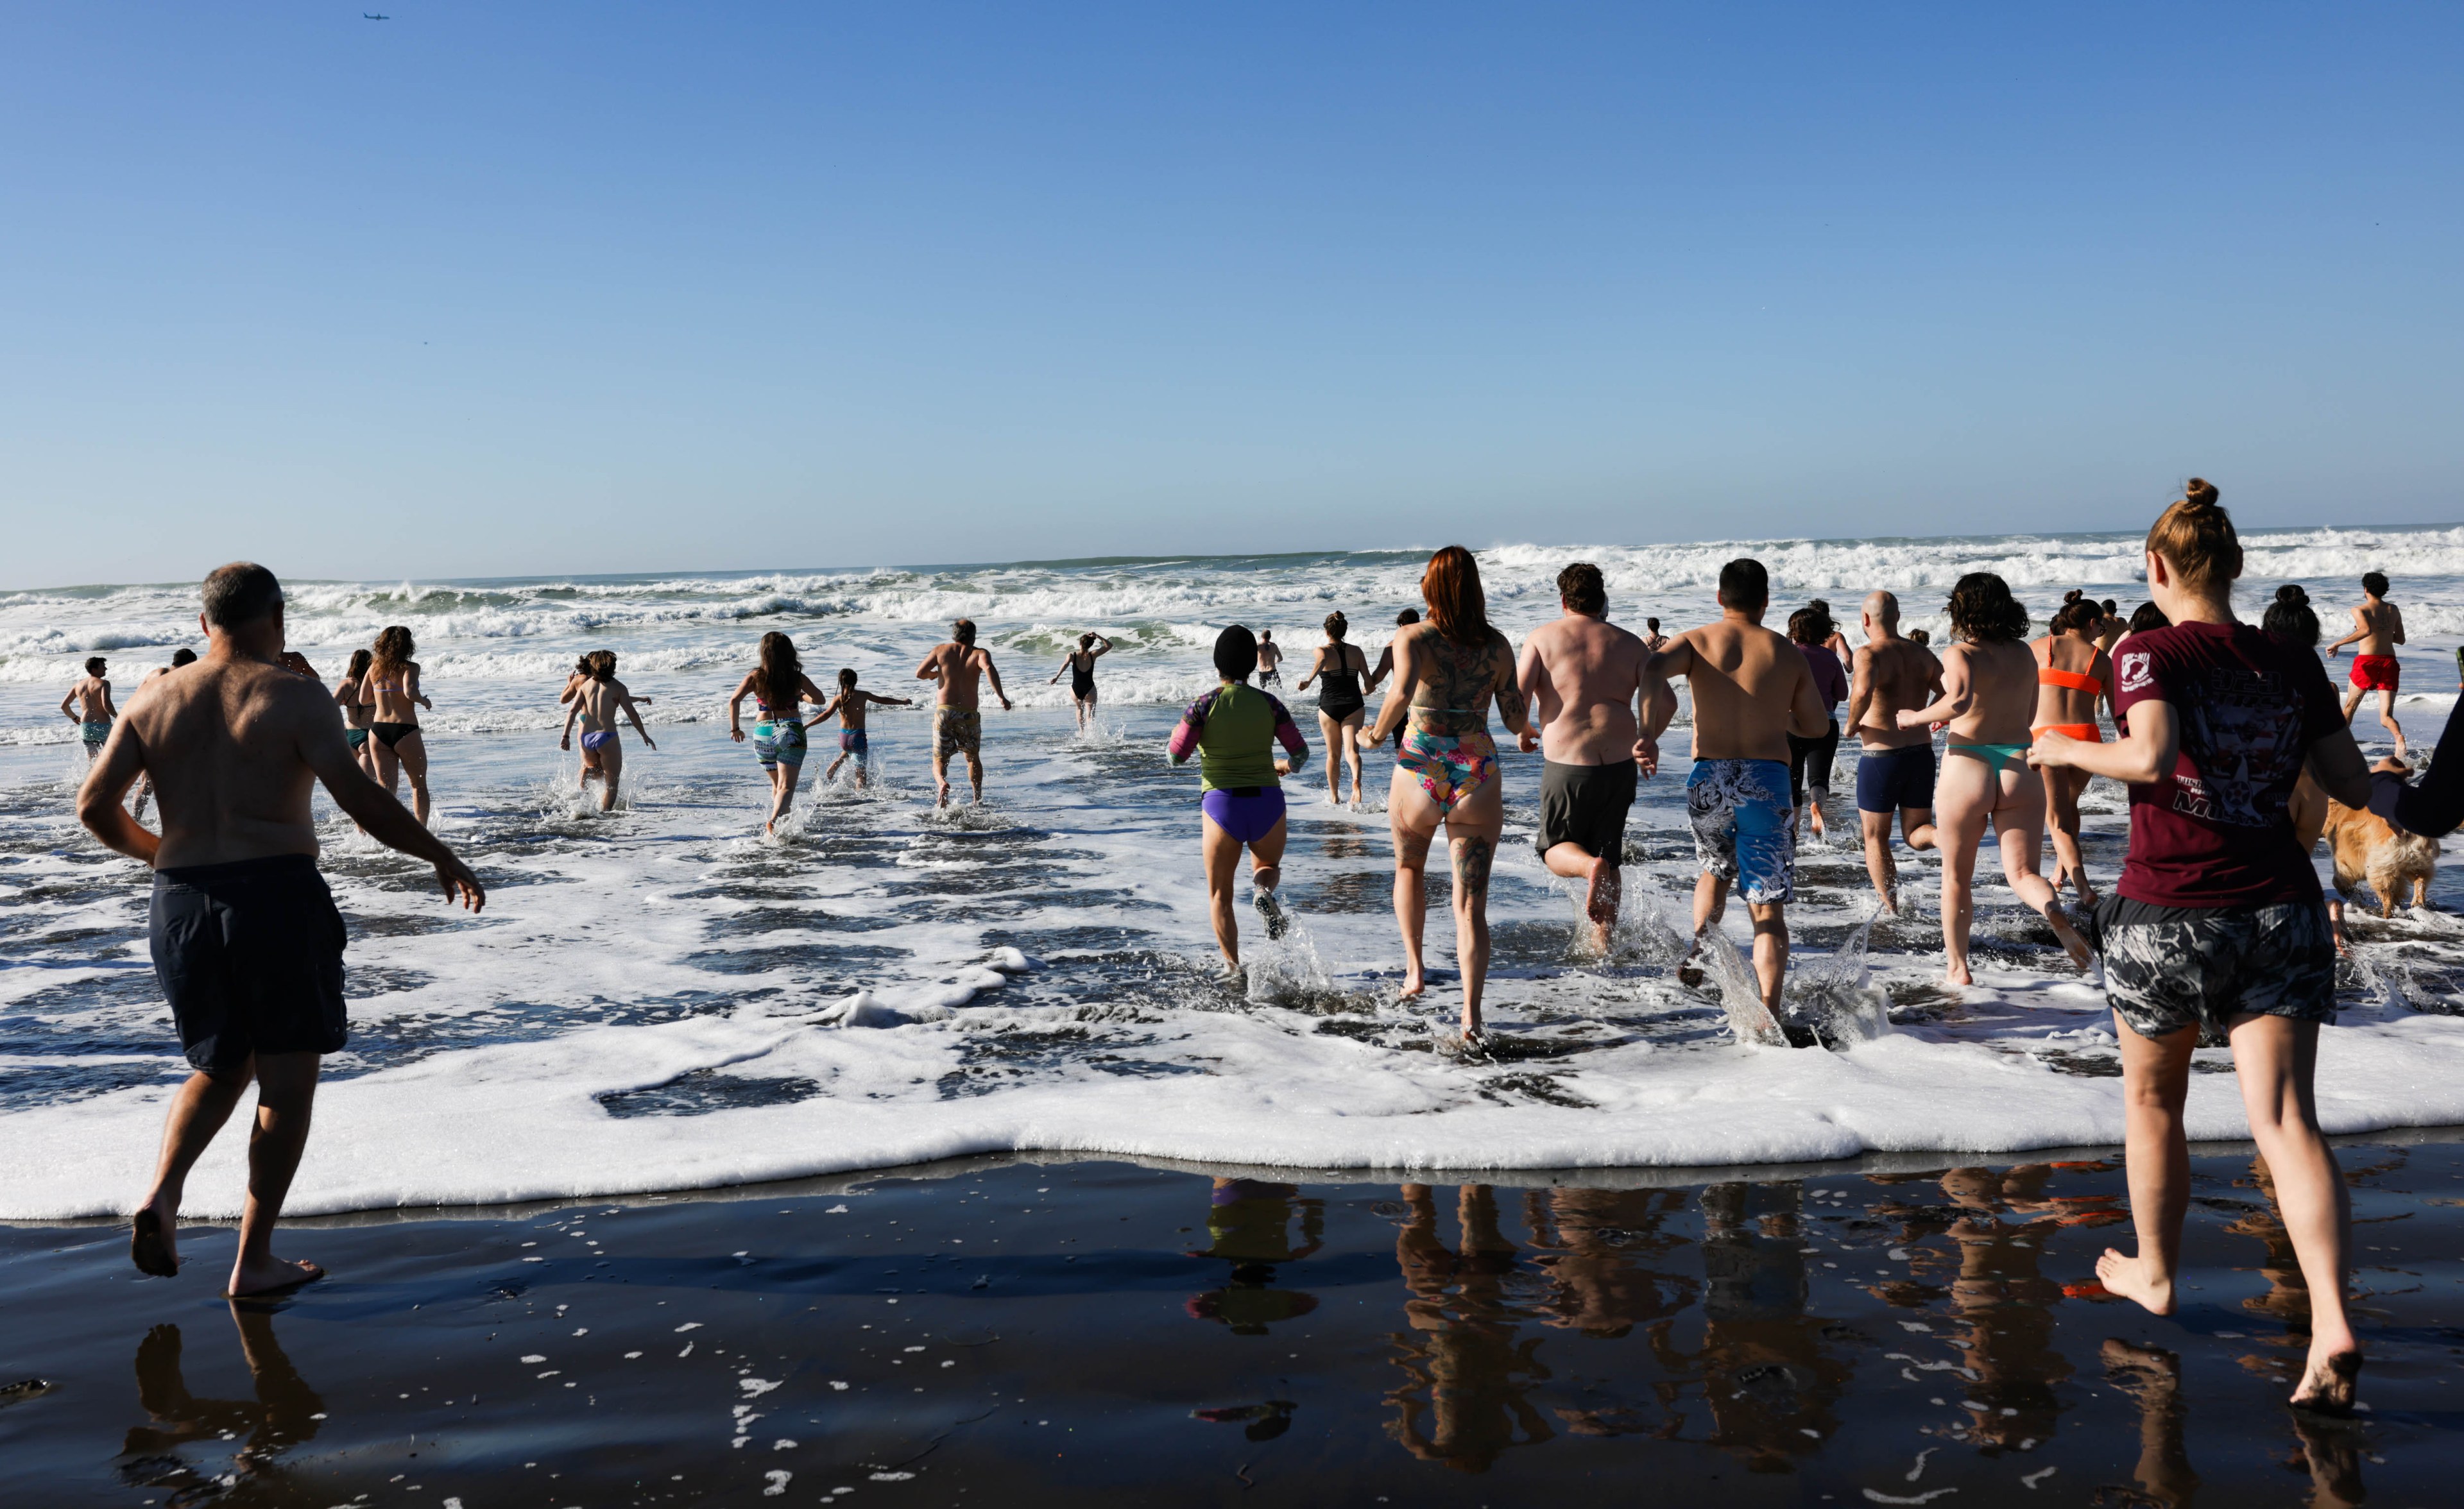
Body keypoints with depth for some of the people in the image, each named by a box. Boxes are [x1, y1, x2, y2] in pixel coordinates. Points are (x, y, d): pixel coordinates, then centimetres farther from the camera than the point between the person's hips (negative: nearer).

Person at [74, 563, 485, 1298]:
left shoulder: (154, 700, 8)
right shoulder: (295, 696, -6)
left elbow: (94, 805, 6)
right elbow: (360, 799, -15)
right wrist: (442, 858, -4)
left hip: (183, 903, 5)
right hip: (278, 892, -5)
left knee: (221, 1069, 23)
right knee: (287, 1079, 6)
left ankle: (163, 1192, -1)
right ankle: (254, 1261, 8)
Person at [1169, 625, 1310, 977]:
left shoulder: (1203, 706, -5)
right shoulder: (1268, 703, 2)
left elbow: (1177, 756, -9)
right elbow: (1300, 752, 3)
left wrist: (1177, 733, 12)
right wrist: (1285, 767, 25)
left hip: (1221, 803, -2)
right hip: (1267, 801, 2)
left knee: (1219, 894, 13)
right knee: (1268, 866, 27)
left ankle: (1232, 966, -1)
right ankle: (1263, 891, -9)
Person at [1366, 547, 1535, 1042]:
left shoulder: (1412, 639, -5)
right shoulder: (1497, 646, 3)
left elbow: (1401, 692, -25)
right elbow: (1517, 721, 4)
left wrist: (1378, 733, -8)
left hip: (1419, 773, -1)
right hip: (1477, 777, 1)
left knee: (1410, 868, 30)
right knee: (1471, 903, 2)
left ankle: (1414, 966, 24)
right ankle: (1471, 1014, -11)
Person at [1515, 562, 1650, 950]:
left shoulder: (1543, 637, 2)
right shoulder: (1630, 644, 8)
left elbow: (1517, 696, -7)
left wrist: (1523, 734, 11)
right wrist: (1646, 740, 11)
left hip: (1566, 763, -3)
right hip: (1620, 763, 3)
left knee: (1556, 849, 15)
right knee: (1610, 856, 17)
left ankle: (1591, 866, -18)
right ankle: (1603, 942, 17)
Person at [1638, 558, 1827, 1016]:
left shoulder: (1697, 642, 6)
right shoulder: (1788, 653, 9)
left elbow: (1654, 670, -16)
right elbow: (1816, 726, 17)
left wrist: (1648, 733, -22)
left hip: (1710, 777, 1)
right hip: (1768, 779, -1)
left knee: (1716, 871, 30)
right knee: (1768, 910, 1)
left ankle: (1700, 939, 3)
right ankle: (1768, 1011, -14)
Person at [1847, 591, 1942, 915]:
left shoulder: (1868, 653, -13)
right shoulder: (1922, 653, 6)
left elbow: (1862, 691, -34)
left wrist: (1852, 725, -16)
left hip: (1880, 757, -5)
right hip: (1921, 753, 5)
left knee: (1876, 839, 11)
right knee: (1916, 833, 13)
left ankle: (1892, 912, 11)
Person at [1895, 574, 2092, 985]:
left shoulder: (1960, 654, -8)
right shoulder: (2024, 654, 9)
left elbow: (1959, 700, -28)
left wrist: (1917, 717, -13)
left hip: (1966, 769, -3)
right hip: (2020, 769, 3)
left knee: (1957, 877, 14)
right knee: (2022, 873, 4)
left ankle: (1957, 967, 23)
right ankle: (2054, 912, -29)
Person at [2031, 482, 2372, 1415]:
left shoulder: (2151, 654, -7)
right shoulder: (2294, 666, 7)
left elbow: (2152, 756, -24)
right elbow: (2355, 787, 11)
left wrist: (2069, 751, -8)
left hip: (2170, 915, -3)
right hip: (2281, 912, 3)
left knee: (2153, 1100, 18)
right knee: (2286, 1119, -2)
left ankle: (2154, 1275, 34)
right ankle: (2333, 1325, -17)